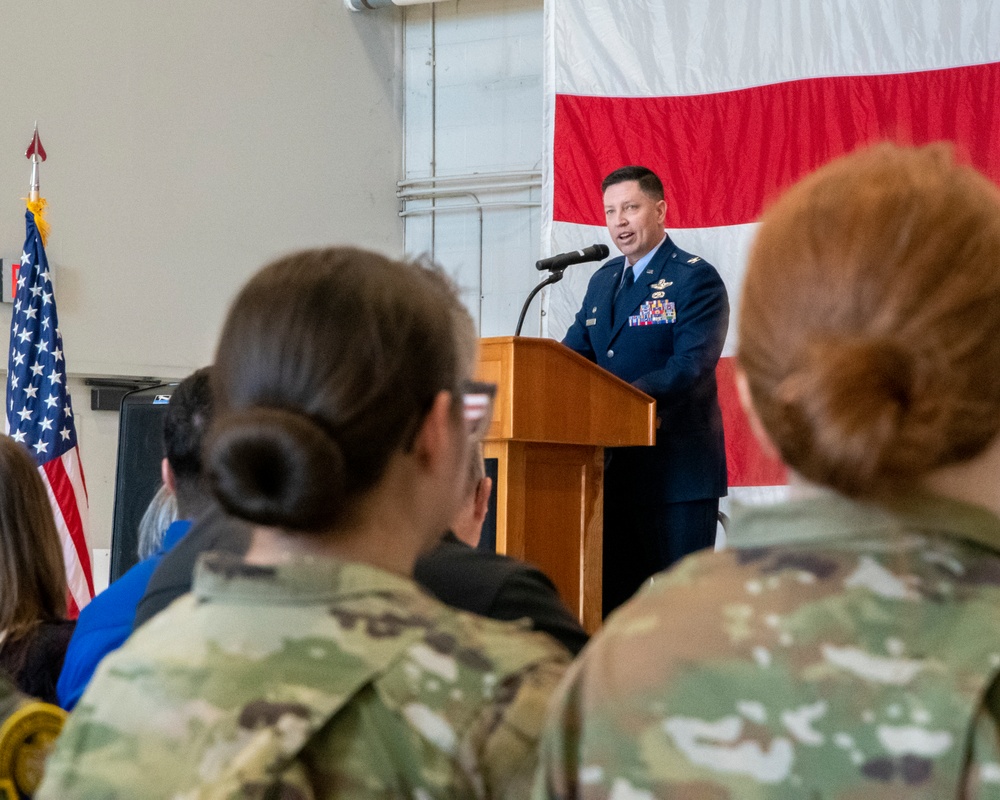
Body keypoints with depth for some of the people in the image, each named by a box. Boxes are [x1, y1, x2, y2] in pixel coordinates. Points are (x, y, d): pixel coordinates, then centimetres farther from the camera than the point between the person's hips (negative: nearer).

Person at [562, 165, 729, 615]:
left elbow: (692, 366, -20)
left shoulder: (695, 279, -9)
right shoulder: (603, 280, 16)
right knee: (610, 592, 12)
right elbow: (574, 352, 13)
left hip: (679, 470, -7)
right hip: (615, 466, 8)